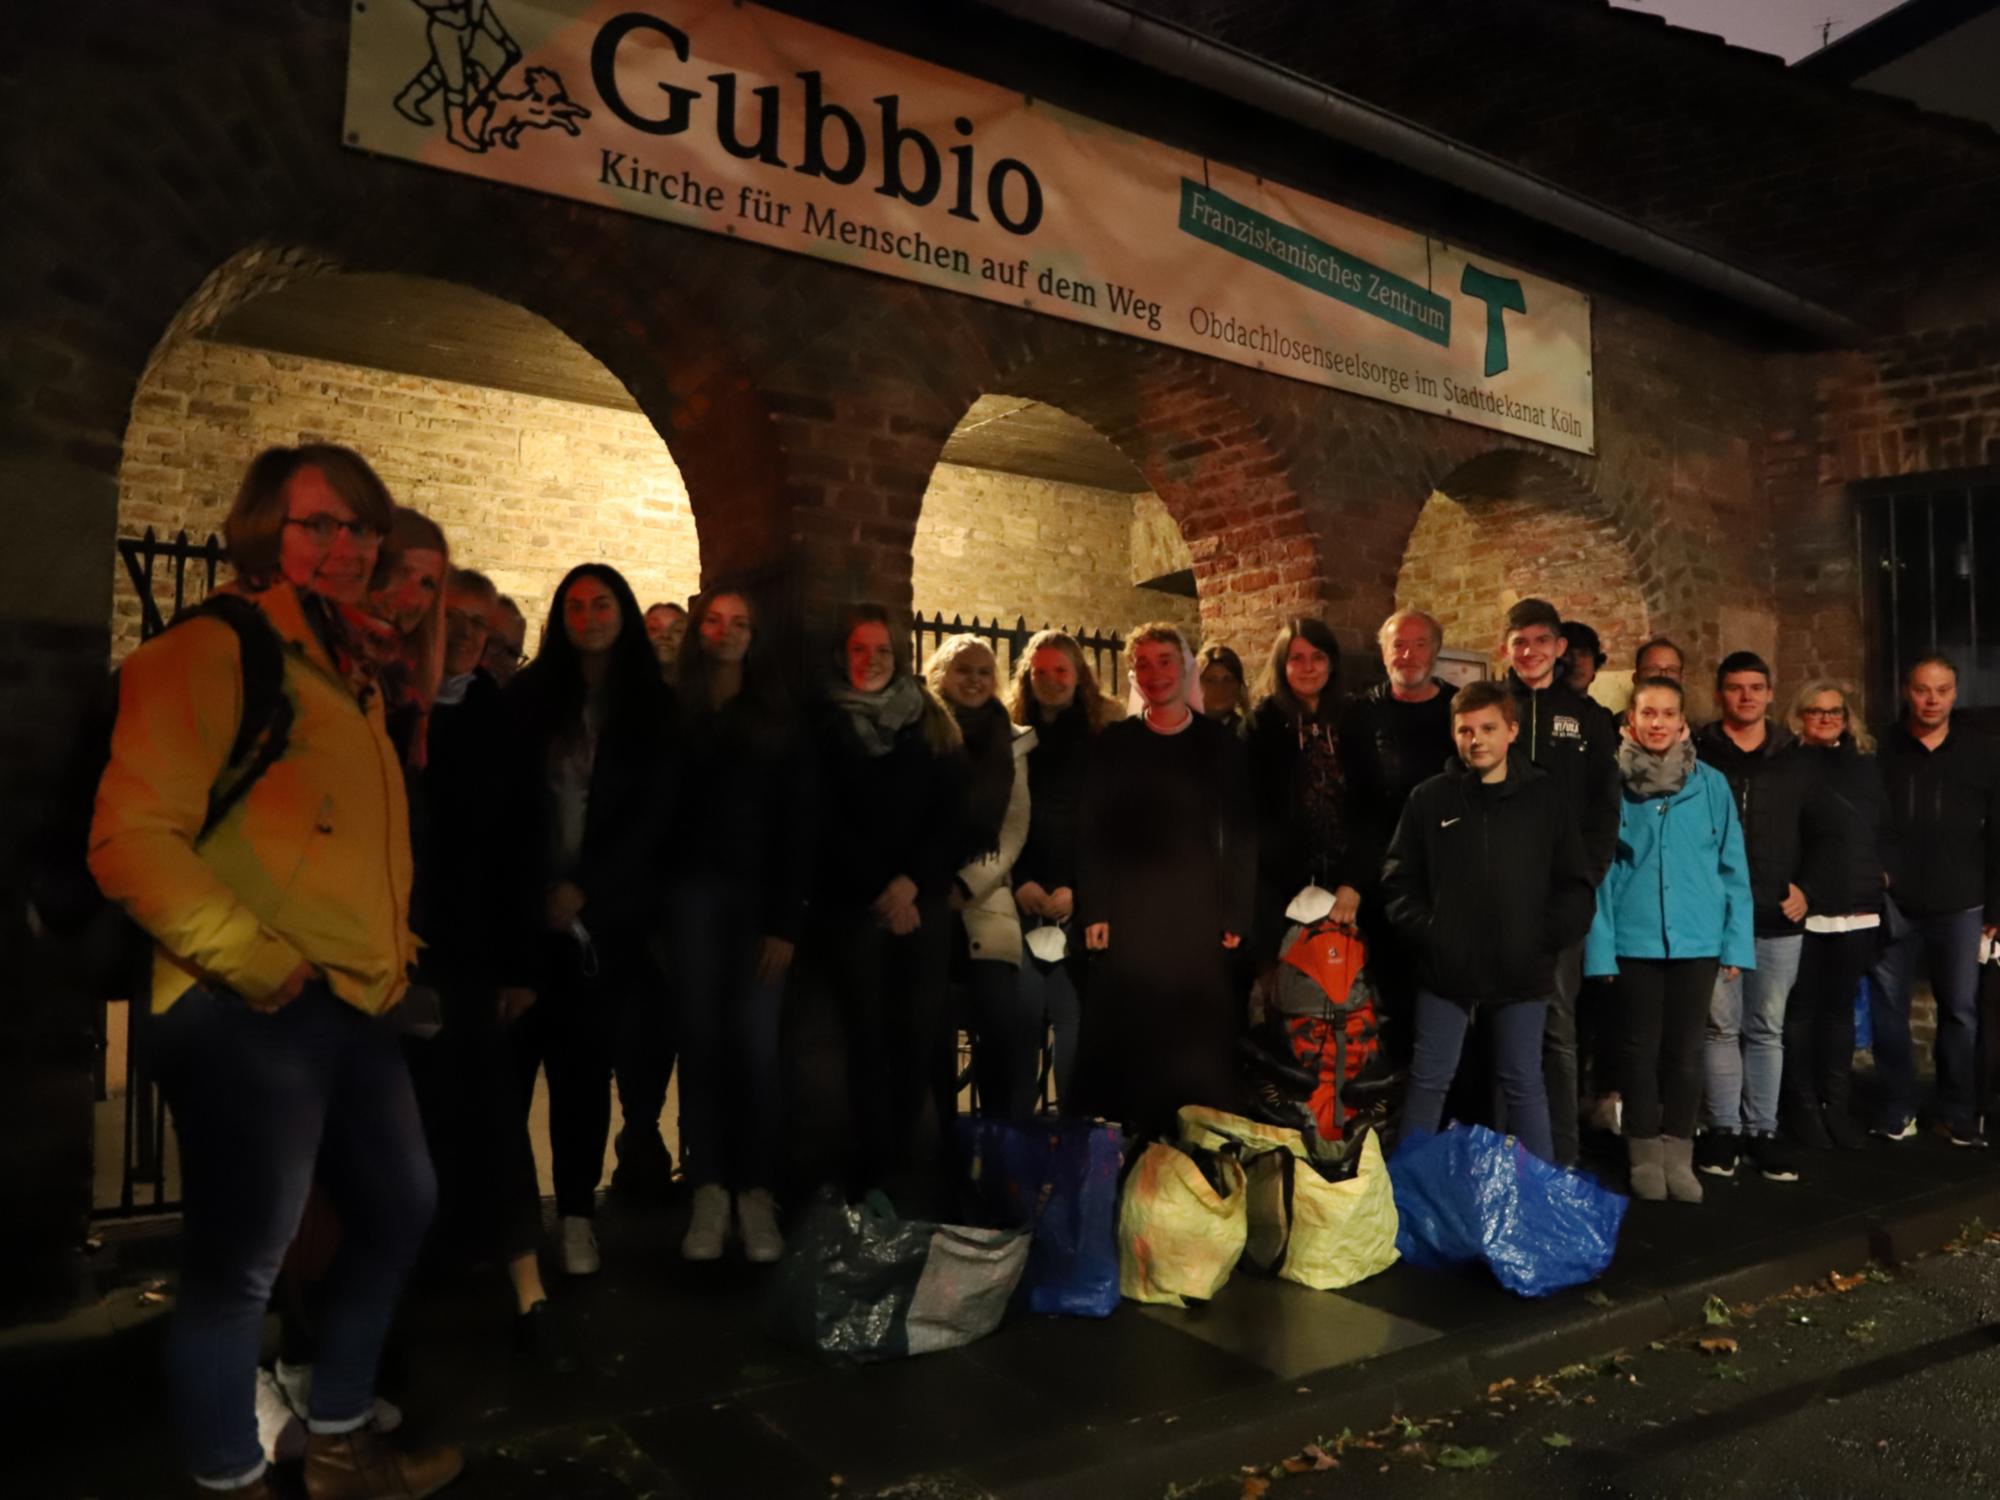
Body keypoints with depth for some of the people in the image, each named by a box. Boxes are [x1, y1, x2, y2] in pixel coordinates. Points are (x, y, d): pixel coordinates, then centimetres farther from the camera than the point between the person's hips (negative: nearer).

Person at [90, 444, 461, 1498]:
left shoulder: (350, 673, 16)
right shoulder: (208, 653, -9)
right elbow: (131, 838, -17)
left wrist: (390, 949, 14)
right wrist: (258, 964, -19)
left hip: (354, 1003, 9)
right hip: (245, 1015, -9)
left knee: (400, 1207, 18)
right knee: (238, 1263, 1)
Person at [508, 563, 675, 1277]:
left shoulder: (654, 706, 6)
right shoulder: (530, 696, 7)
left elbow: (653, 811, -1)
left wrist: (584, 889, -9)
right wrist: (531, 892, -7)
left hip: (609, 914, 0)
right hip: (534, 910, 0)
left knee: (586, 1062, 2)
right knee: (516, 1055, -4)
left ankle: (576, 1214, 11)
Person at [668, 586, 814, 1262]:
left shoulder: (781, 720, 8)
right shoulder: (673, 714, 9)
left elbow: (800, 823, 2)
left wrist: (787, 921, -7)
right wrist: (659, 906, -7)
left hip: (761, 898, -1)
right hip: (694, 894, 1)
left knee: (755, 1045, -4)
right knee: (701, 1041, 0)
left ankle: (757, 1194, 5)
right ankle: (709, 1192, 7)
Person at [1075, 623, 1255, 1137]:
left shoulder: (1219, 743, 7)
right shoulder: (1112, 743, 6)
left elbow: (1242, 834, 3)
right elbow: (1089, 832, 2)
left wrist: (1237, 914, -4)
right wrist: (1092, 912, -6)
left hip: (1200, 917, 0)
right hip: (1128, 917, 0)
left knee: (1201, 1048, 3)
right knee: (1123, 1043, 2)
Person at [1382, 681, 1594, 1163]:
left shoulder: (1545, 799, 2)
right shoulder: (1428, 799, 0)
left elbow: (1576, 887, 4)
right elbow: (1398, 880, 2)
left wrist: (1545, 937, -8)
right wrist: (1425, 932, -9)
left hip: (1521, 971, 0)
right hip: (1444, 967, 0)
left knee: (1523, 1083, 11)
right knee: (1429, 1079, 8)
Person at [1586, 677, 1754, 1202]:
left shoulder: (1711, 784, 3)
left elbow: (1732, 866, 4)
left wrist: (1736, 940, -2)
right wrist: (1600, 944, -8)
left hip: (1697, 937, 1)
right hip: (1635, 938, -1)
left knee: (1684, 1049, 10)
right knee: (1640, 1048, 8)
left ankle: (1678, 1154, 21)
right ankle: (1645, 1154, 20)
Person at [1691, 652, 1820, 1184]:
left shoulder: (1793, 760, 10)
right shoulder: (1696, 755, 0)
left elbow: (1817, 832, 16)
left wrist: (1806, 886, 6)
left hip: (1778, 919, 3)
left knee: (1767, 1029, 9)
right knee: (1721, 1026, 2)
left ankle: (1763, 1130, 18)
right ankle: (1722, 1129, 11)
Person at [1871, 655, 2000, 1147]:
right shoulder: (1881, 751, 1)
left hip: (1959, 906, 1)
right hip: (1892, 903, -1)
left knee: (1961, 1009, 7)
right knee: (1888, 1007, 2)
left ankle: (1958, 1113, 18)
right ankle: (1897, 1109, 13)